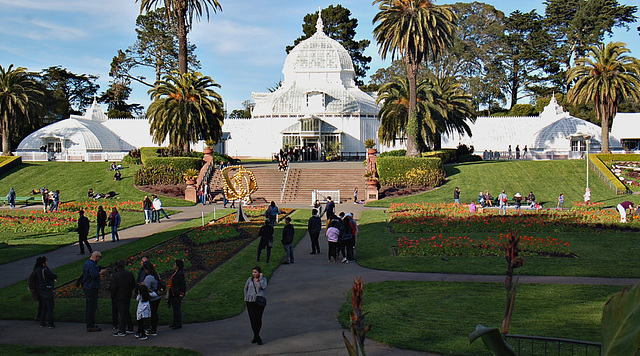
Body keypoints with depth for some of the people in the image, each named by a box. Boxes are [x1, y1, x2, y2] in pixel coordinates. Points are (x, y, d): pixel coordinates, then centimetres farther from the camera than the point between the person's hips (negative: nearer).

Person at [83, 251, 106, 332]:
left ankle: (91, 324, 26)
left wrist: (99, 270, 14)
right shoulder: (91, 264, -18)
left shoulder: (87, 263, 16)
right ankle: (90, 326, -4)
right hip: (91, 289, -11)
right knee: (92, 307, -6)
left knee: (90, 307, 17)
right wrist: (101, 272, -13)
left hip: (87, 288, 11)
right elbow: (94, 275, -28)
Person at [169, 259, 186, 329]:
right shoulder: (175, 273, 9)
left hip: (178, 295, -10)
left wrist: (181, 294, -19)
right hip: (173, 294, 10)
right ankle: (175, 322, 26)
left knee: (177, 308, -4)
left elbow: (183, 284, -19)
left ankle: (179, 324, 4)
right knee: (174, 308, 17)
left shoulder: (180, 274, -20)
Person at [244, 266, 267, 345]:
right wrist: (246, 298, 9)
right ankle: (258, 338, -2)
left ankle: (256, 336, 19)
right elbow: (245, 288, 17)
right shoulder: (250, 279, 6)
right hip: (251, 301, 1)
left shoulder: (263, 279, 1)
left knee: (258, 319, 3)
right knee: (252, 319, -7)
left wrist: (261, 277, -13)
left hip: (260, 301, -1)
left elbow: (264, 287, -18)